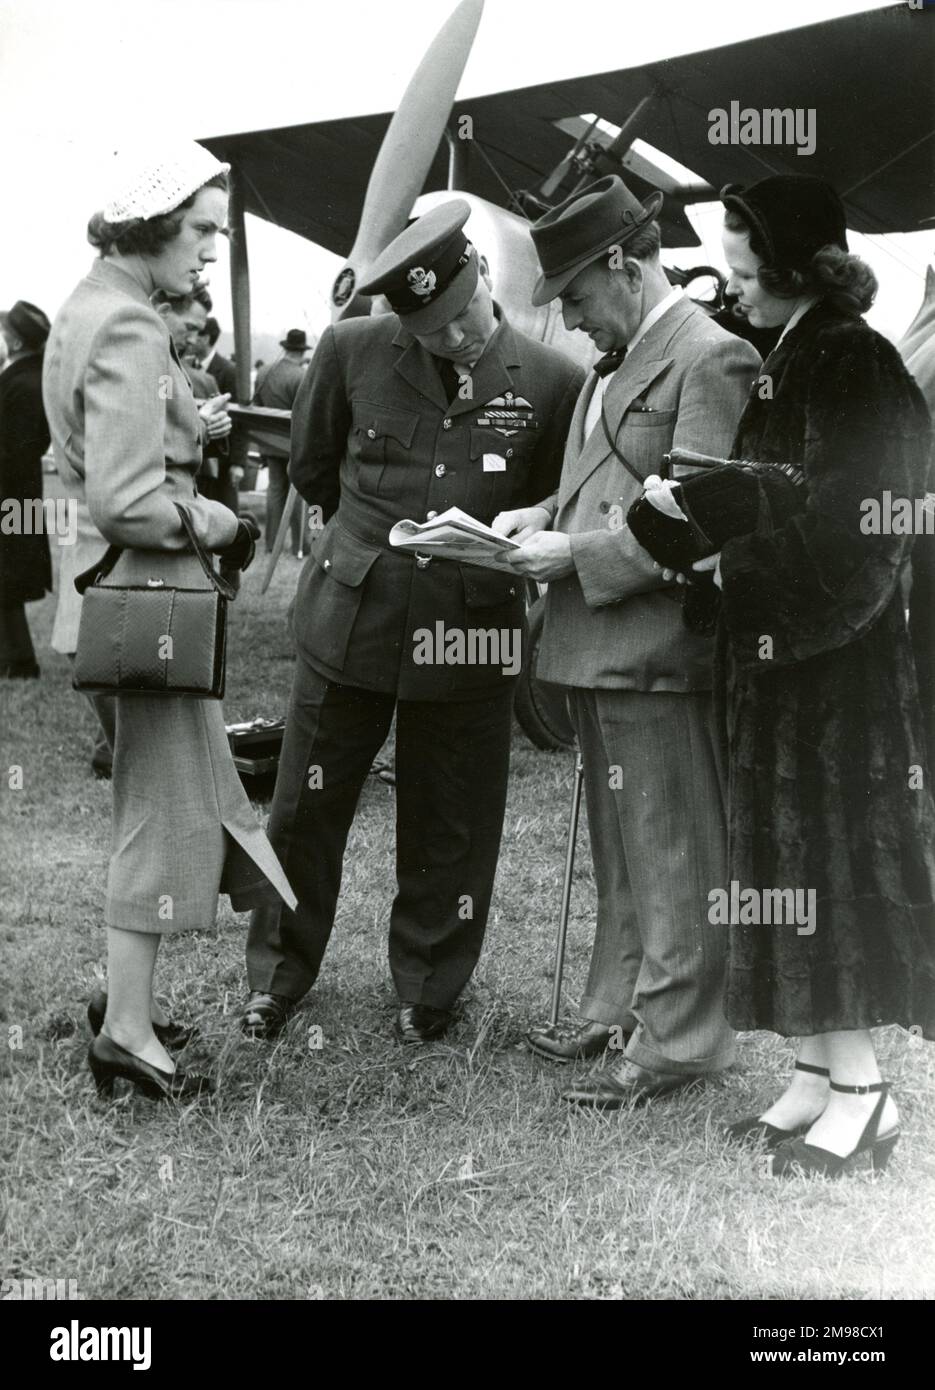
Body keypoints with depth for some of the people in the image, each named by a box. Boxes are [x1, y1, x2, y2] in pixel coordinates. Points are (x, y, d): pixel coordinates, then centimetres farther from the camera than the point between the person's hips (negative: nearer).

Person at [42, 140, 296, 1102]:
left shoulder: (88, 308, 12)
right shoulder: (130, 334, -19)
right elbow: (126, 502, -24)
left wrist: (193, 426, 10)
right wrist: (219, 523, -10)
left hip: (121, 587, 10)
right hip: (148, 589, -10)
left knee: (160, 794, 19)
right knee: (167, 799, -1)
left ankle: (125, 995, 29)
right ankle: (128, 1030, 7)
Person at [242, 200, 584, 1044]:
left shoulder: (552, 383, -5)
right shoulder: (353, 352, -2)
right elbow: (311, 464, 15)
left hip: (471, 629, -1)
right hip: (350, 617, 1)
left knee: (450, 830, 10)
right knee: (306, 811, 10)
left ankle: (428, 990, 29)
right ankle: (279, 977, 29)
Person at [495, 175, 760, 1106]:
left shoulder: (710, 358, -13)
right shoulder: (615, 360, 16)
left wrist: (574, 556, -17)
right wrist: (543, 514, 7)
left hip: (657, 648, -9)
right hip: (595, 644, 10)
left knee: (671, 849, 0)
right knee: (619, 850, 18)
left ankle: (675, 1040, 10)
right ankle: (618, 1012, 31)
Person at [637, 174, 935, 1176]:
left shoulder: (851, 363, -15)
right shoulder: (792, 359, 13)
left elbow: (838, 528, -21)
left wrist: (729, 562, -13)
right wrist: (702, 506, 2)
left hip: (832, 658, -9)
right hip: (778, 650, 9)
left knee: (831, 856, -3)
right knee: (792, 861, 11)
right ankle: (820, 1070, 21)